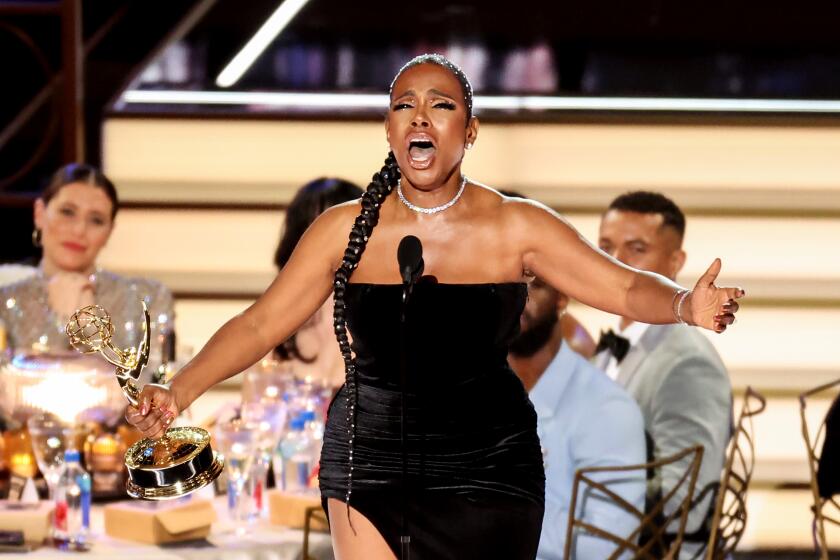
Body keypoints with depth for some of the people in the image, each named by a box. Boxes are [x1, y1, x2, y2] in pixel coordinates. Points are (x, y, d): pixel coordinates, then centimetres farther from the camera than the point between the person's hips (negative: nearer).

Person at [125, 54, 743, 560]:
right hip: (371, 460, 1)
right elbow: (260, 325, -3)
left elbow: (624, 287, -8)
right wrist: (178, 393, -17)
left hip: (487, 470, 0)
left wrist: (685, 304, -30)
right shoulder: (345, 229, -3)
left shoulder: (516, 227, -4)